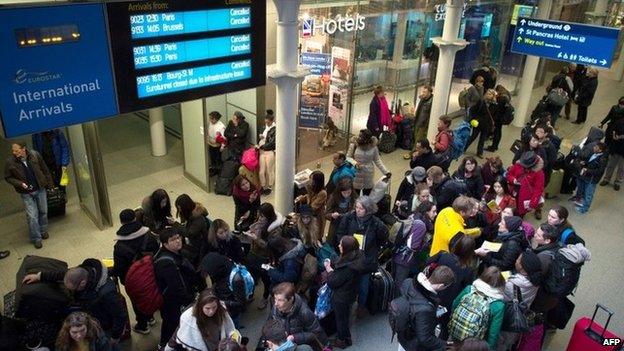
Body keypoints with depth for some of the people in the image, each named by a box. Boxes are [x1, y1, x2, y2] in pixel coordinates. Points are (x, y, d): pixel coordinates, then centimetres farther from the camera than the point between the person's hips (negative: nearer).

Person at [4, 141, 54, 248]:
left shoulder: (34, 155, -12)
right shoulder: (10, 162, -15)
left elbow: (45, 170, 0)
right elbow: (8, 178, -2)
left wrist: (50, 183, 5)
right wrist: (20, 184, -18)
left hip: (40, 189, 2)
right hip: (26, 193, -2)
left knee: (43, 212, 16)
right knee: (32, 216, -2)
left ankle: (43, 231, 39)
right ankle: (36, 239, 12)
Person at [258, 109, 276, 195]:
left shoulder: (275, 129, -12)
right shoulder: (264, 128, 9)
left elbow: (272, 143, -16)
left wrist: (261, 146, -14)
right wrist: (261, 137, 0)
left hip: (270, 152, -6)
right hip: (262, 151, 6)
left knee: (270, 171, 5)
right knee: (261, 171, 7)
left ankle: (269, 187, 19)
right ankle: (263, 187, 19)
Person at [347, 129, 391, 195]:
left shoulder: (373, 147, -11)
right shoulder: (354, 144, -14)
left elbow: (377, 160, -1)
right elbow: (348, 157, -6)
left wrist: (386, 171, -7)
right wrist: (354, 163, -26)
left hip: (368, 174, 1)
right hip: (356, 174, -1)